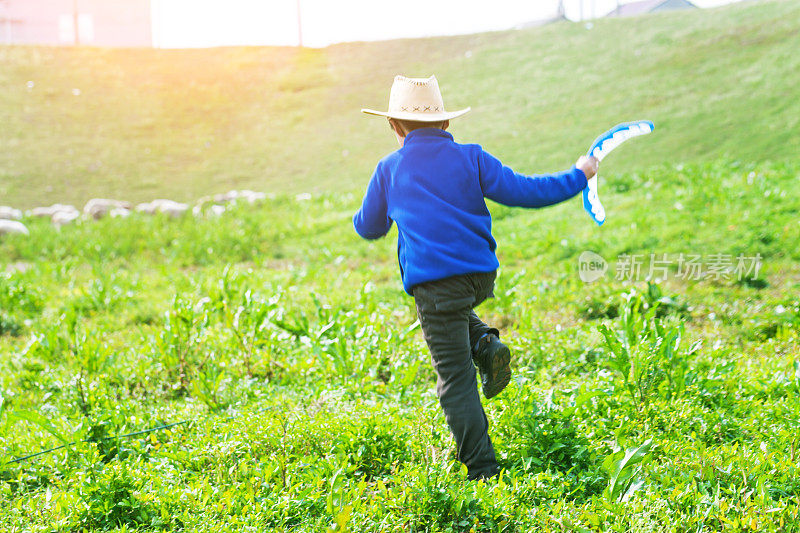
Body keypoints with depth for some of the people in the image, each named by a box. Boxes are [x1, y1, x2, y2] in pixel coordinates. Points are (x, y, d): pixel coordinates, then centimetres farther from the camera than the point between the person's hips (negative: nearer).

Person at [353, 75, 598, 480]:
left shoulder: (389, 170, 6)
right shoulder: (470, 158, 6)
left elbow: (368, 227, 18)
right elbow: (523, 191, 3)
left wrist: (365, 217, 43)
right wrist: (577, 177, 16)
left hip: (433, 279, -3)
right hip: (482, 276, 3)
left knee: (456, 378, 0)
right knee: (450, 307, 36)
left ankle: (482, 469, -4)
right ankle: (486, 345, 7)